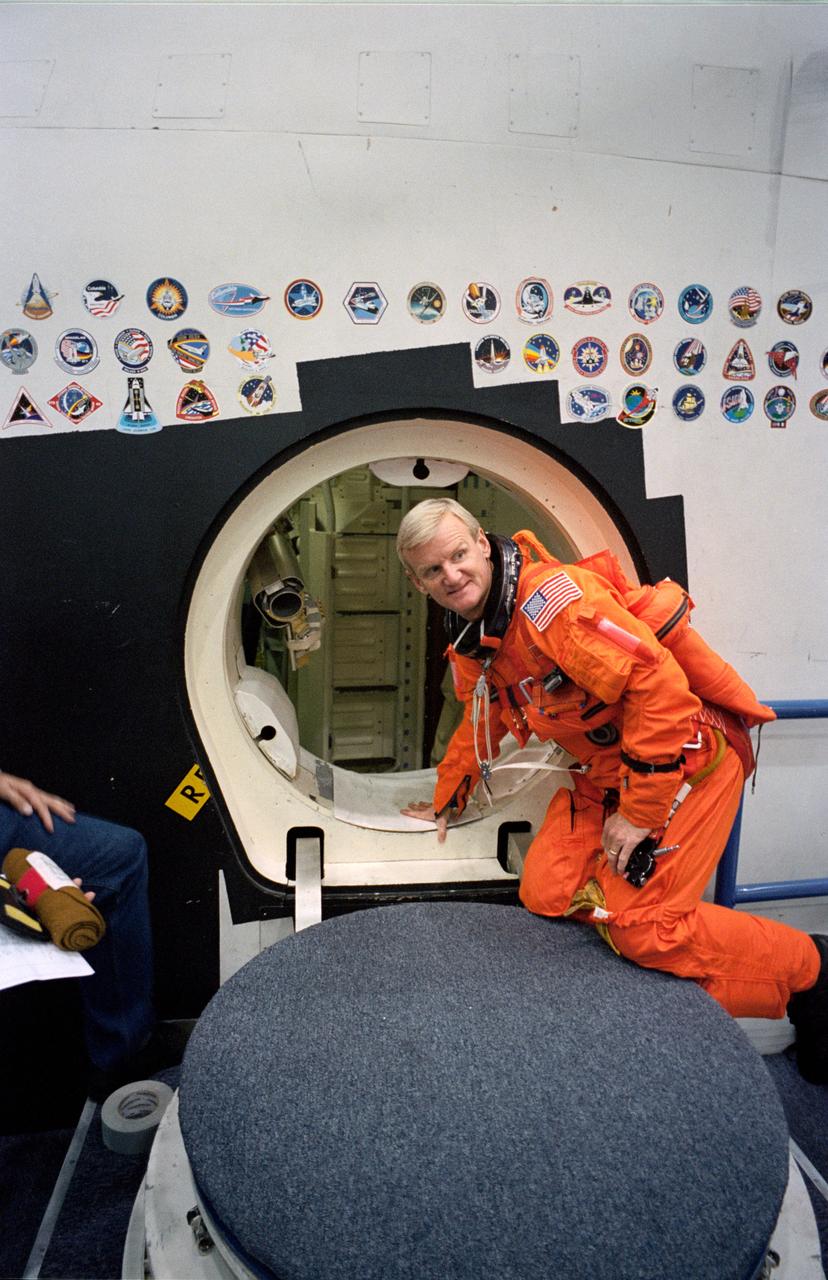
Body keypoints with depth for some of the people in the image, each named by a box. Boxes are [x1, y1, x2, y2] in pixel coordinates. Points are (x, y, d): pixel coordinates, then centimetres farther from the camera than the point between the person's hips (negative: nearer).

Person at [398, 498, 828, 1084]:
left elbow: (657, 682, -30)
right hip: (602, 773, 9)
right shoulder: (473, 643, 5)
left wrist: (638, 810, -24)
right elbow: (480, 723, 24)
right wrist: (446, 799, 30)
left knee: (640, 924, -12)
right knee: (546, 894, -3)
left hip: (685, 758, -8)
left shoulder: (551, 597, -26)